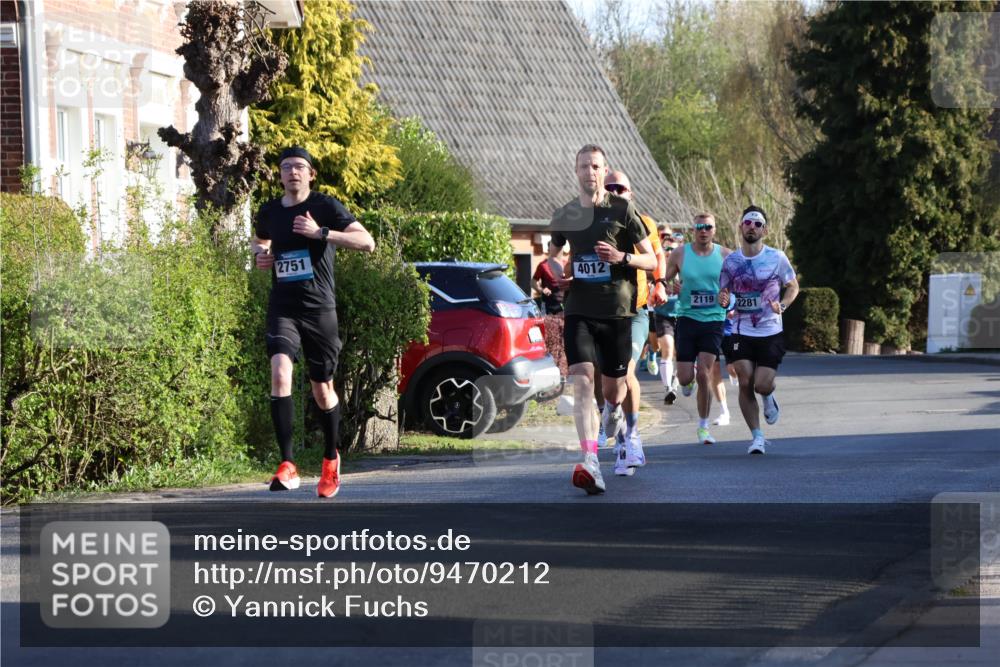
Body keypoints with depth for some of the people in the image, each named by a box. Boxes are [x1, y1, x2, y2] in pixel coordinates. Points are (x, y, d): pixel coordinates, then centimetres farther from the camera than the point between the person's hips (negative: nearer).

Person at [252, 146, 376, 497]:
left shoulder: (326, 206, -3)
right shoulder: (269, 212, 9)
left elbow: (367, 242, -12)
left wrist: (321, 233, -22)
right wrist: (260, 254, 7)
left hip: (319, 309, -2)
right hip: (282, 309, 2)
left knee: (322, 390, 7)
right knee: (280, 372, -22)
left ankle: (331, 459, 34)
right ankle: (287, 466, -25)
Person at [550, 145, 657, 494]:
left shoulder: (622, 209, -1)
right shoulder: (563, 216, 8)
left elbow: (651, 260, 1)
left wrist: (621, 257, -18)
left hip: (617, 311, -1)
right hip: (579, 311, 1)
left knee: (613, 387, 9)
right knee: (583, 381, -17)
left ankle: (613, 409, 50)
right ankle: (590, 465, -27)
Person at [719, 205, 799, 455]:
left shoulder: (776, 258, -3)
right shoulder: (731, 261, 2)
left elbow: (793, 286, 8)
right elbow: (723, 292, 12)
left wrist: (782, 305, -11)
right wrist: (723, 299, -13)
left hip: (771, 332, -1)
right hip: (742, 333, 1)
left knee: (762, 385, -9)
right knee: (745, 384, -8)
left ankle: (769, 398, 30)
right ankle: (757, 436, 5)